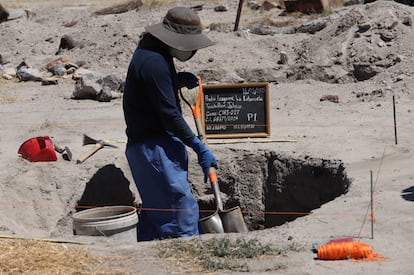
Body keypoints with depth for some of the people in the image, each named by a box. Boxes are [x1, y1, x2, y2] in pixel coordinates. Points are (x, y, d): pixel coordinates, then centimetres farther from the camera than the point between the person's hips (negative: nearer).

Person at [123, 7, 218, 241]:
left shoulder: (152, 53, 12)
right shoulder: (153, 62, -20)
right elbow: (169, 114, -21)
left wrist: (180, 79, 5)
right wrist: (200, 148, -17)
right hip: (154, 145, -11)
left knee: (156, 209, 15)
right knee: (183, 209, -11)